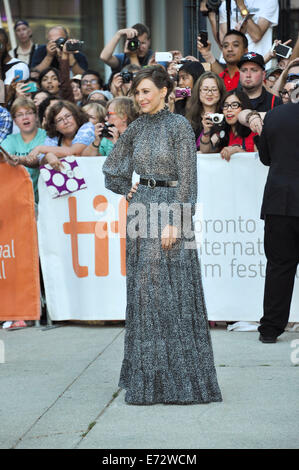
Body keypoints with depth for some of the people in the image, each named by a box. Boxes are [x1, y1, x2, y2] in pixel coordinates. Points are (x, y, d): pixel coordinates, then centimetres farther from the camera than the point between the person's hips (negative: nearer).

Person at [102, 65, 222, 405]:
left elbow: (187, 177, -13)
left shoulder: (179, 126, -8)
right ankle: (147, 374, 14)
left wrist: (174, 222, -18)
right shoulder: (136, 128, 10)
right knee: (142, 288, 7)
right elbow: (112, 167, 26)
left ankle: (180, 375, 1)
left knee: (173, 290, -5)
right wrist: (127, 190, 13)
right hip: (141, 211, 6)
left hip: (170, 208, -6)